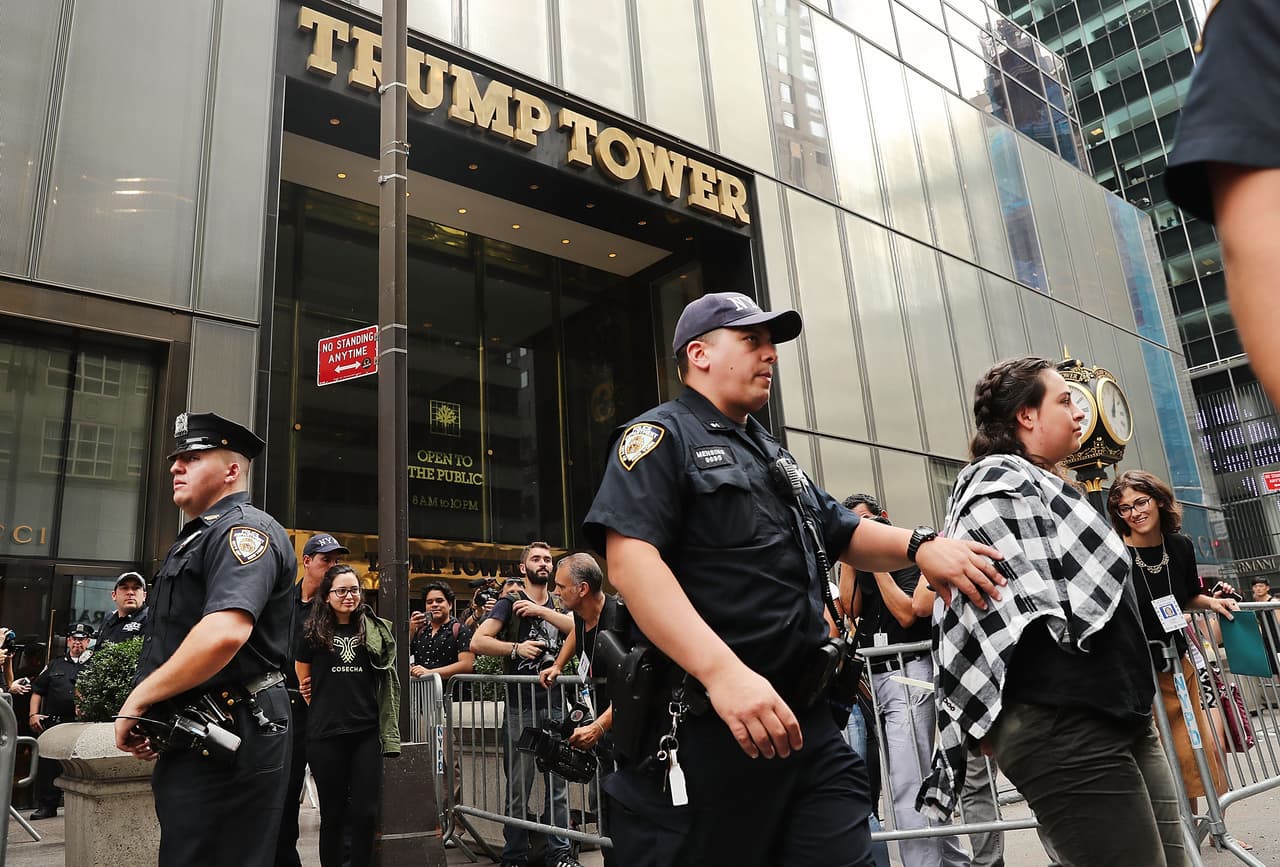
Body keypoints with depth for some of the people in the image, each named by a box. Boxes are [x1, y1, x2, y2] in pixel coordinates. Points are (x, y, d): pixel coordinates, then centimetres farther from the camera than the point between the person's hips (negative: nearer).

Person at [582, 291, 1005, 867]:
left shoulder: (772, 456, 23)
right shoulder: (660, 435, -5)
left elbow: (846, 535, 25)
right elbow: (630, 560, -20)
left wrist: (919, 546, 2)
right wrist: (723, 671, -31)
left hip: (804, 720, 8)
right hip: (703, 730, -7)